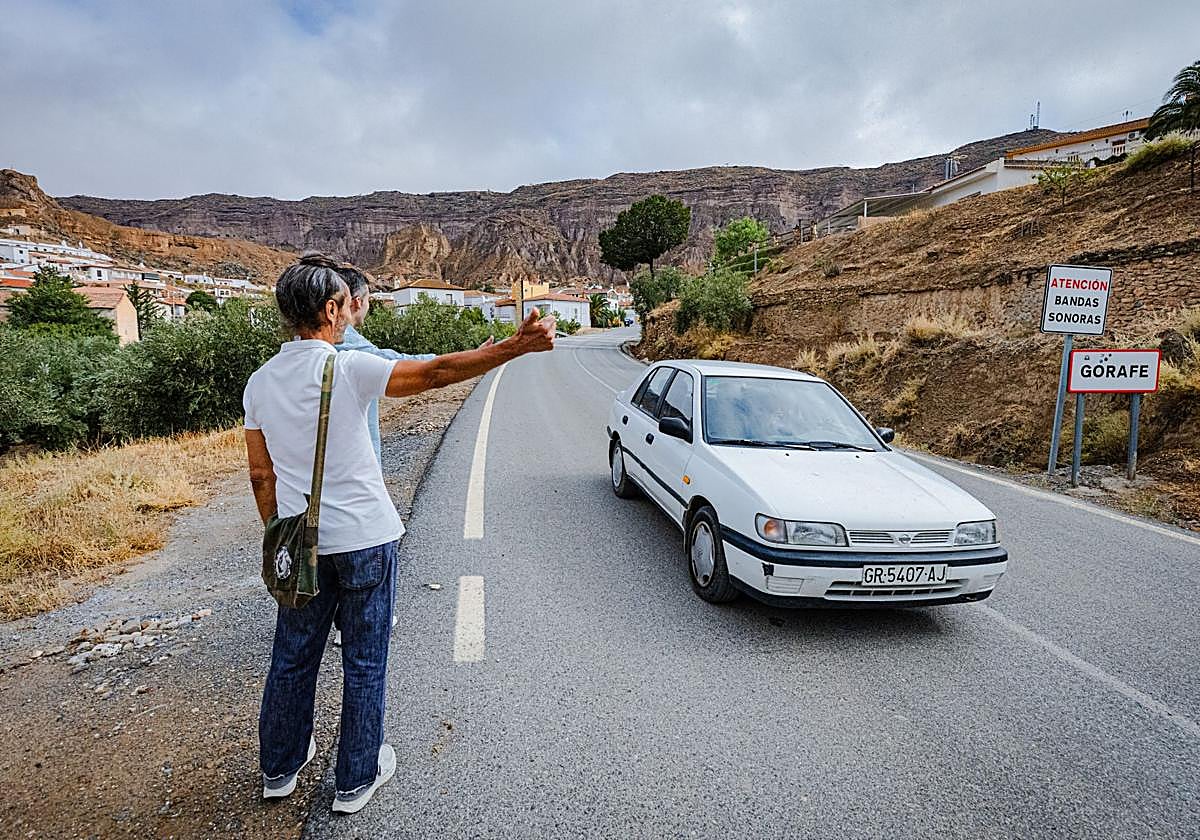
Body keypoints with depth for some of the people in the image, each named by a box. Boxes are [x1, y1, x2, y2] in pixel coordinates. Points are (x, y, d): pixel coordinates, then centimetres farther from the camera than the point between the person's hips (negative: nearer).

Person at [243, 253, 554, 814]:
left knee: (292, 655, 21)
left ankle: (279, 767, 40)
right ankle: (356, 779, 26)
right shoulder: (348, 369, -17)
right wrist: (517, 346, -28)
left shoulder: (259, 383, 2)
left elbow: (261, 475, 6)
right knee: (365, 661, 11)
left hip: (301, 542, 6)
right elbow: (435, 373, -25)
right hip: (364, 537, -6)